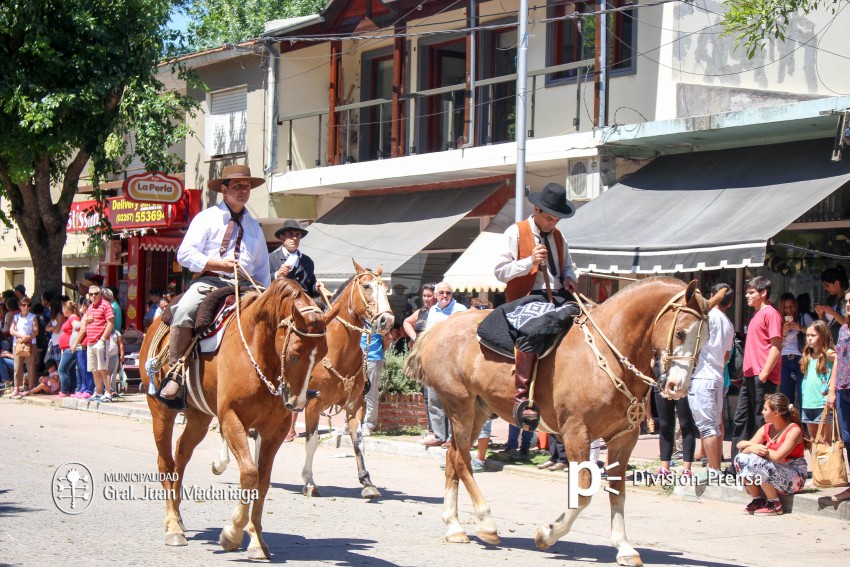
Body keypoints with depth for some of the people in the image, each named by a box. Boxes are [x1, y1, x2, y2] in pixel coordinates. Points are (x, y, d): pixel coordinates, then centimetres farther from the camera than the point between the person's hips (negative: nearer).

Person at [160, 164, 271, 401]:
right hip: (209, 282, -4)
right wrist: (218, 264, -14)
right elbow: (185, 253, -4)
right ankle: (174, 374, -30)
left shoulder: (254, 226, 22)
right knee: (184, 311, -33)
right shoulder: (207, 218, 8)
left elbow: (262, 269, 24)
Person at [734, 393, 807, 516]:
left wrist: (753, 447, -17)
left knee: (757, 463, -30)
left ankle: (775, 505, -13)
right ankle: (758, 500, 1)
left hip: (794, 478, -7)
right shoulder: (766, 429, 5)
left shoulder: (794, 431, -16)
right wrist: (751, 447, -24)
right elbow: (743, 449, 1)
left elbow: (778, 457, -28)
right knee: (741, 459, -11)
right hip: (774, 473, 7)